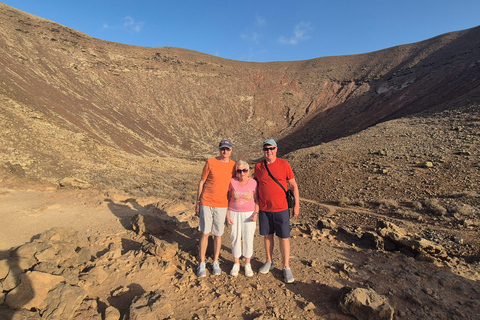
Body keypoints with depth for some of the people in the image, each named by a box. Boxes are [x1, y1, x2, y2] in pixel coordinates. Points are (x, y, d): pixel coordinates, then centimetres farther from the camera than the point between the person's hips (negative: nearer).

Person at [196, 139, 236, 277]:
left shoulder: (234, 165, 1)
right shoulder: (210, 162, -5)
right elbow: (202, 182, 1)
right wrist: (198, 202, 1)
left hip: (222, 205, 2)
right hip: (206, 203, -1)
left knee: (218, 234, 11)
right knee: (205, 233, 4)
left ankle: (215, 262, 29)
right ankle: (202, 263, 21)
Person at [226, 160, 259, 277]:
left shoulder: (253, 183, -8)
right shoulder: (232, 182, -6)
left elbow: (256, 200, 0)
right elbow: (227, 199, 1)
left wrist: (255, 213, -12)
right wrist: (227, 215, -3)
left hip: (249, 214, 0)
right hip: (234, 213, 1)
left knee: (248, 239, 6)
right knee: (235, 238, 8)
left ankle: (247, 264, 26)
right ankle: (236, 264, 27)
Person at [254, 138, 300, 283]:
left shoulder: (284, 164, -5)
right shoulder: (258, 166, 1)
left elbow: (293, 185, -1)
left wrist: (297, 204, -3)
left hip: (281, 208, -2)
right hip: (264, 209, 3)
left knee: (284, 238, 5)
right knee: (267, 235, 15)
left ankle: (286, 268, 22)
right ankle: (269, 262, 34)